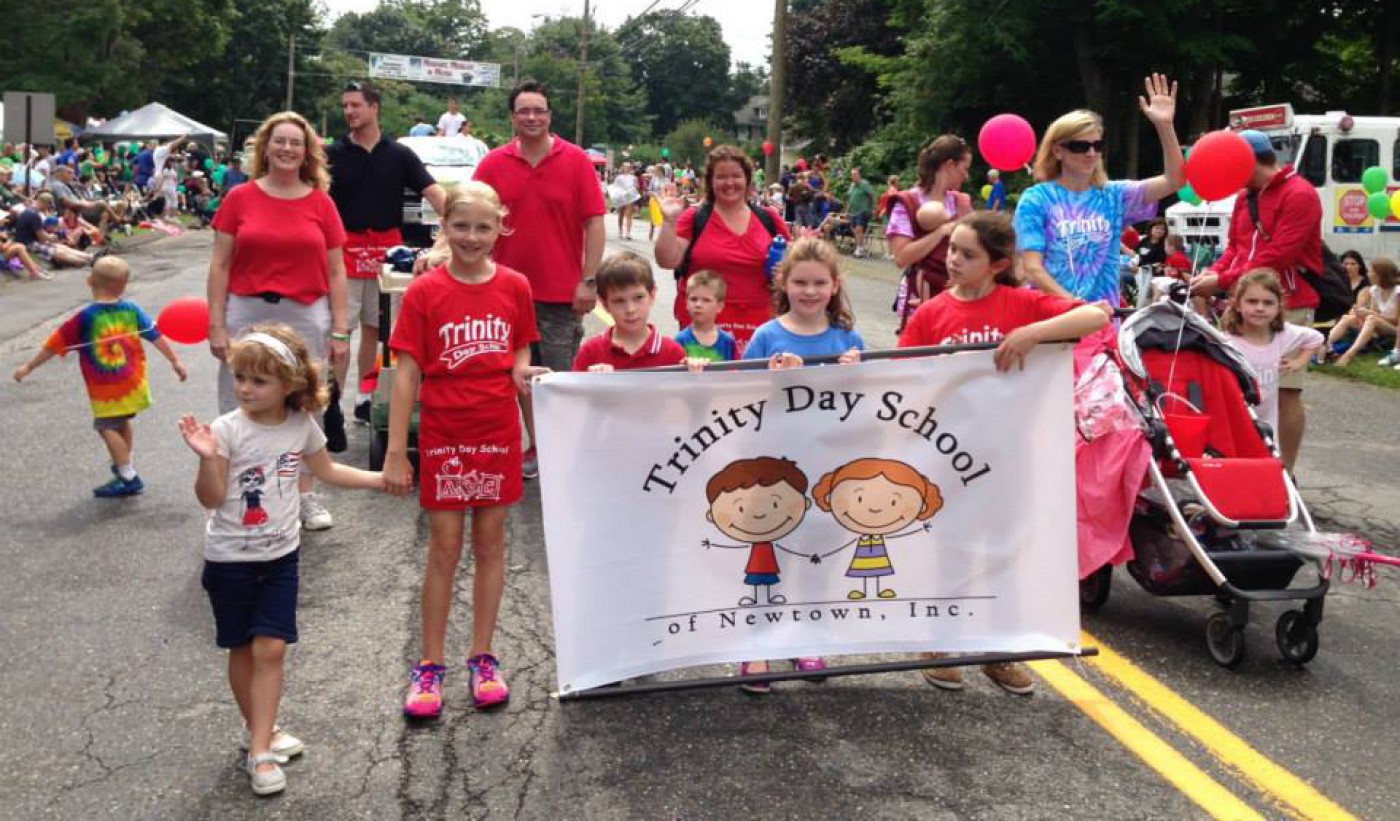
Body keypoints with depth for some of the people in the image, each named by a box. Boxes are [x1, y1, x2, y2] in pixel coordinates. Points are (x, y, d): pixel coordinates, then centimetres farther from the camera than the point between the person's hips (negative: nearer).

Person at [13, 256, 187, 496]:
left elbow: (56, 344, -7)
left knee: (107, 427, 2)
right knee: (123, 422, 23)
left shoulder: (85, 318, -13)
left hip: (104, 389, -5)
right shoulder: (132, 310, -4)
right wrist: (175, 360, 14)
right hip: (132, 383, 5)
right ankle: (127, 464, 37)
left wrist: (29, 367, 4)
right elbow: (156, 336, 3)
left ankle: (128, 477, 0)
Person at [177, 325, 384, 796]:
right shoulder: (227, 430, -17)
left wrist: (380, 479, 12)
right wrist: (208, 458, -33)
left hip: (280, 555, 2)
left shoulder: (302, 426, -5)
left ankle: (260, 747, 3)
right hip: (230, 558, -2)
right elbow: (210, 499, -16)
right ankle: (258, 728, 30)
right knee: (242, 649, 11)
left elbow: (326, 471, 13)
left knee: (271, 649, -3)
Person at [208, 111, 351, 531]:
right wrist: (217, 326, -3)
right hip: (247, 314, 0)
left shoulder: (321, 203, 3)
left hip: (306, 318, 1)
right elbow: (220, 265, 2)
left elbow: (336, 272, 5)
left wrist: (340, 330, 1)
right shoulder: (239, 198, 1)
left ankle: (306, 496, 23)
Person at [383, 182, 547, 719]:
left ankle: (482, 658, 23)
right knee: (444, 548, 5)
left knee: (490, 544, 10)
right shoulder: (425, 291, -6)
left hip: (498, 433, 2)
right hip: (443, 436, -2)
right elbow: (407, 374, -6)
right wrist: (395, 451, -8)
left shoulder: (514, 286, 0)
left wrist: (524, 373, -14)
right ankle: (430, 664, 19)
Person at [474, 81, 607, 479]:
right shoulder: (494, 164, 2)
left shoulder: (576, 161, -3)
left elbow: (594, 224, -4)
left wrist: (588, 282, -9)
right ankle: (536, 448, 25)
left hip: (563, 294, -3)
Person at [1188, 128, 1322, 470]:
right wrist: (1212, 272, -3)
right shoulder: (1245, 196, 15)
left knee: (1285, 389, -4)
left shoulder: (1299, 195, -10)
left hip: (1287, 305, -7)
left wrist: (1222, 282, -18)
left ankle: (1284, 470, 2)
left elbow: (1277, 257, -18)